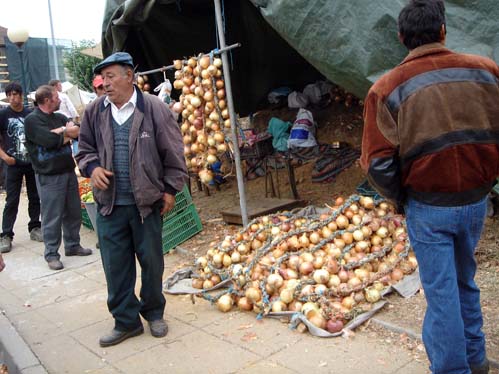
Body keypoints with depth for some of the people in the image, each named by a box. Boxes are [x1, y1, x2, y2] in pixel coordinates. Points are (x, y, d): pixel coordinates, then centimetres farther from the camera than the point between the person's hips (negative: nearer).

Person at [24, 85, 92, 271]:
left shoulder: (60, 118, 13)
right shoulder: (32, 120, -8)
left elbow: (78, 131, 1)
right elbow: (50, 140, -21)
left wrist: (60, 132, -14)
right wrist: (67, 133, -5)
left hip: (69, 171, 7)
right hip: (49, 176, -7)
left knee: (74, 212, 13)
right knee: (52, 217, 0)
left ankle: (73, 245, 28)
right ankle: (51, 254, 11)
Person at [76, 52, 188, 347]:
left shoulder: (154, 109, -8)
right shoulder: (95, 111, 2)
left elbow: (173, 153, -3)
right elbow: (86, 148, 15)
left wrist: (170, 189, -4)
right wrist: (92, 167, -6)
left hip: (147, 202, -3)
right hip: (109, 204, 3)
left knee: (152, 261, 11)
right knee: (115, 266, 8)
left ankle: (154, 313, 33)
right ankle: (126, 321, 24)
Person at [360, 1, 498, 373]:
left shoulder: (387, 87, -10)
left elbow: (378, 163, -14)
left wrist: (399, 197, 4)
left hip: (428, 205, -3)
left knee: (441, 291, 10)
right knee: (465, 280, 24)